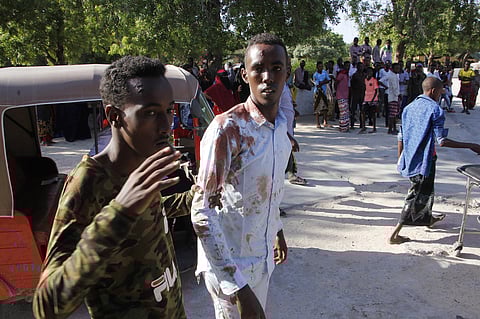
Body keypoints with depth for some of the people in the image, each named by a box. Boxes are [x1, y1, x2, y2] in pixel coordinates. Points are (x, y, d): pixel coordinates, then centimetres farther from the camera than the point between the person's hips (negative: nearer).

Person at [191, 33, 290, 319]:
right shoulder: (227, 129, -24)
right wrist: (237, 287, -27)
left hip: (263, 256, 7)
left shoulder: (281, 124, -1)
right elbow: (201, 212, -24)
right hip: (230, 262, -7)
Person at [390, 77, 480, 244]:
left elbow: (401, 137, 9)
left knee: (423, 189, 28)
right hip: (424, 160, -8)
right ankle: (395, 234, -1)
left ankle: (428, 218, 50)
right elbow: (442, 141, -19)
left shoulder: (409, 107, 7)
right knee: (416, 196, 0)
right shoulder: (435, 109, -15)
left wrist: (400, 158, 18)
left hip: (409, 159, 8)